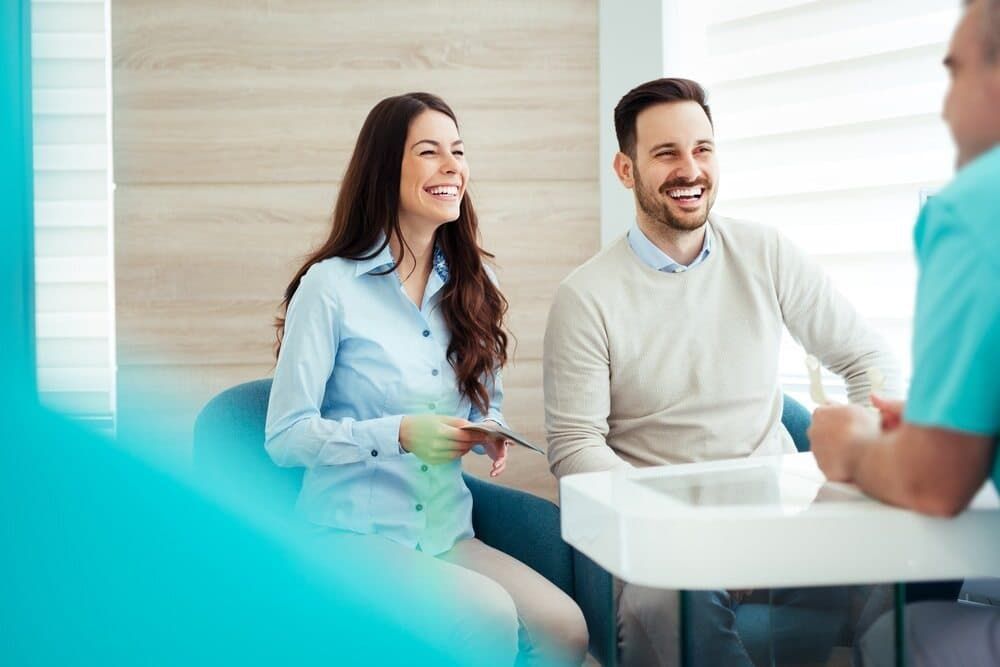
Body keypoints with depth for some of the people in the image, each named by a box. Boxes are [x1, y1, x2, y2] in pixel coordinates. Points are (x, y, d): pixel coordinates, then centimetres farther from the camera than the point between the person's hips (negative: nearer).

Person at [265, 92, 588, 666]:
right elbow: (285, 436, -9)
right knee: (489, 616, -31)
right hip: (353, 535, -5)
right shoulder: (331, 285, -7)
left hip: (448, 534, 5)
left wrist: (491, 434, -3)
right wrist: (400, 436, -21)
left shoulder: (473, 284, 10)